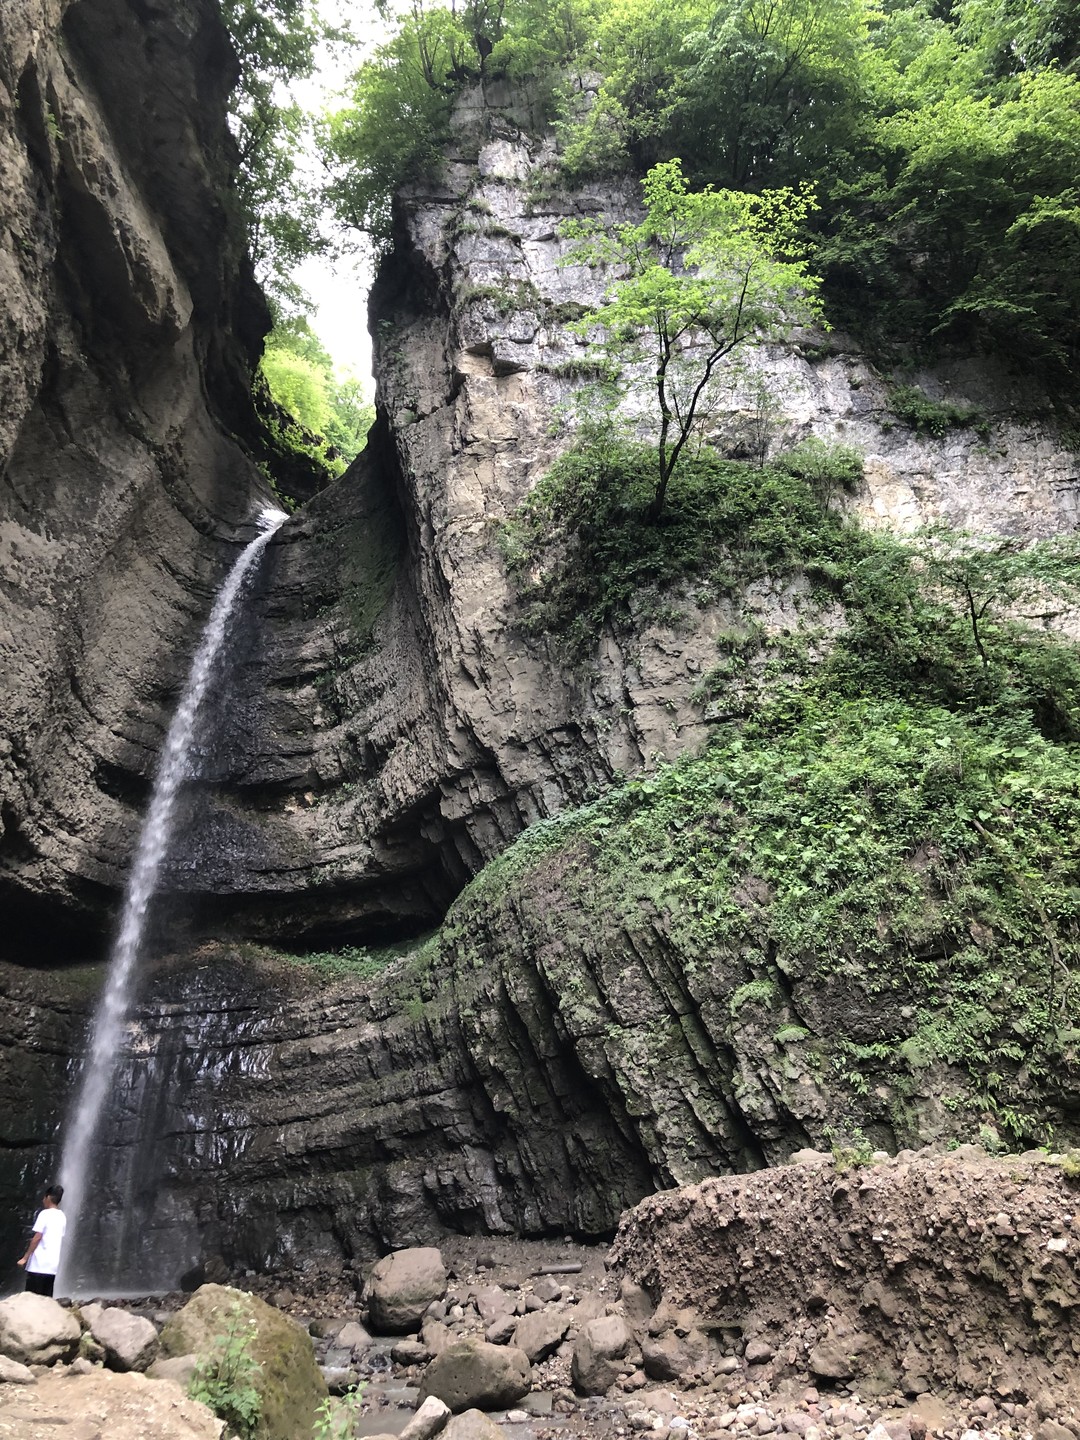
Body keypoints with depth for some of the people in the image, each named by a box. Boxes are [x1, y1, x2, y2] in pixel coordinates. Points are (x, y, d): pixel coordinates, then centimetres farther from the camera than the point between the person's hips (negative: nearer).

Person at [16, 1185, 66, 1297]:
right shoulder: (62, 1217, 12)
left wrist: (25, 1257, -7)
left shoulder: (45, 1214, -8)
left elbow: (37, 1238, -13)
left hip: (39, 1264, -6)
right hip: (53, 1264, 6)